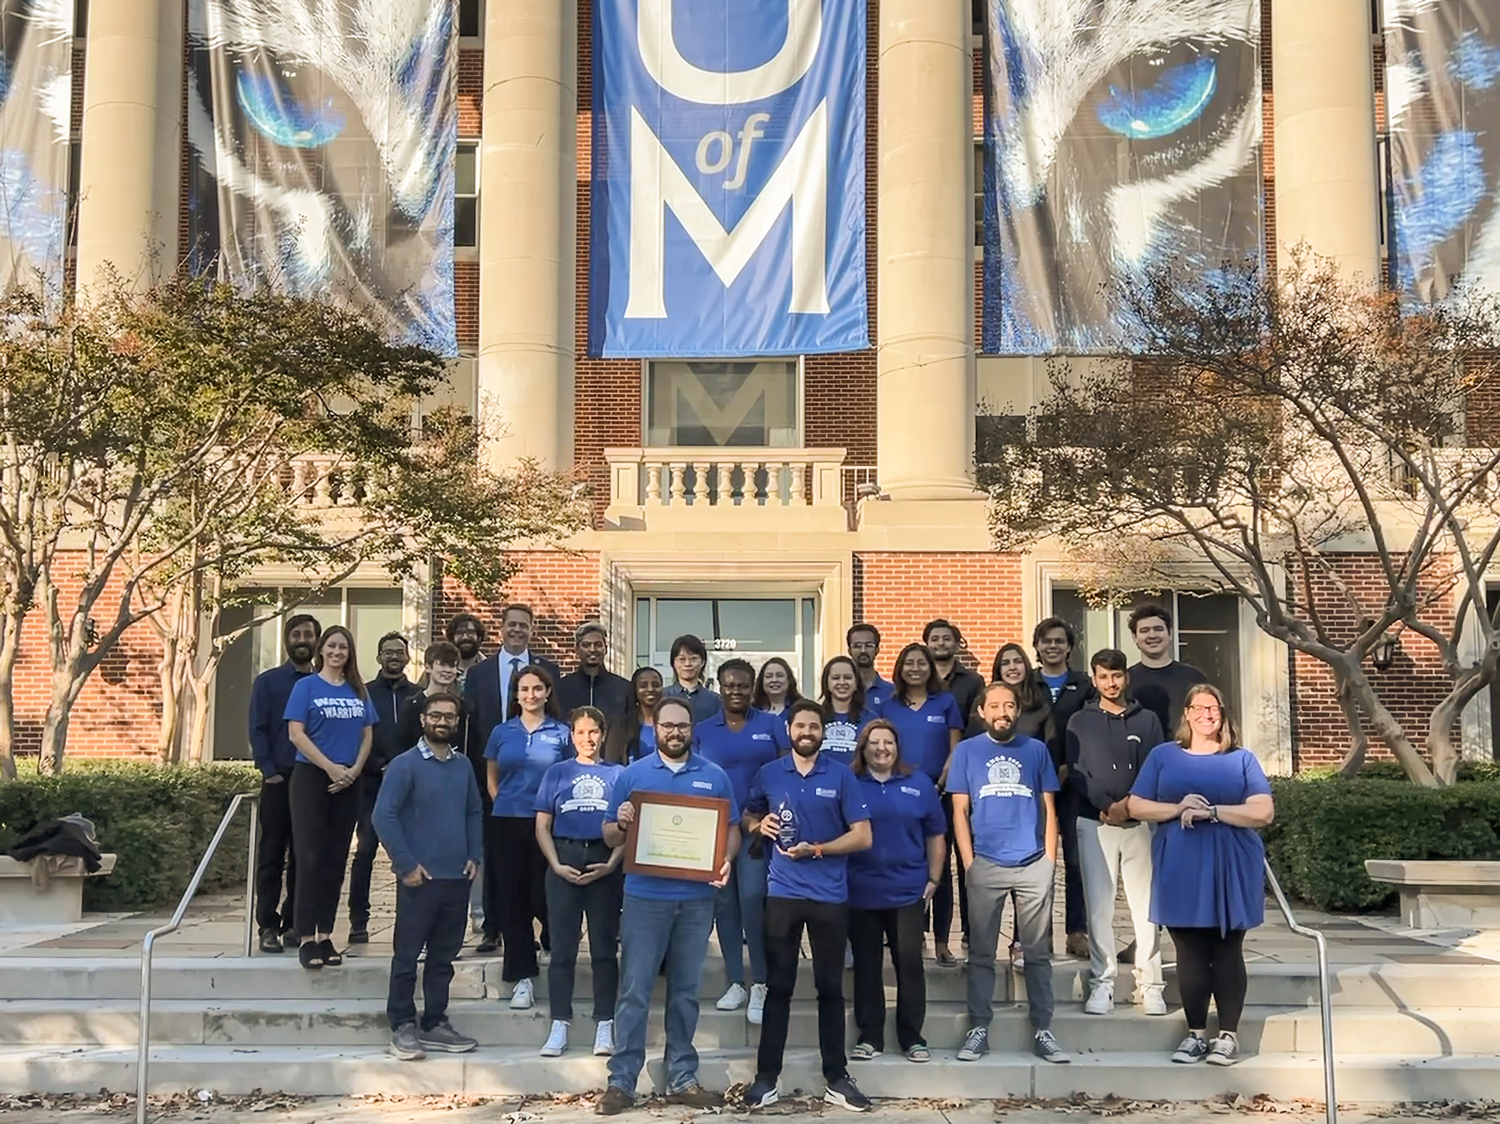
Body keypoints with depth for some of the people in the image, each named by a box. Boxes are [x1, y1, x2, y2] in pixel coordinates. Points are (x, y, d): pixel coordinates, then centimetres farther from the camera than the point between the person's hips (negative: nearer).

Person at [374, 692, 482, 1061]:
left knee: (444, 956, 12)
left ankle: (435, 1023, 21)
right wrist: (406, 864, -13)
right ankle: (403, 1027, 10)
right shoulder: (405, 765, -8)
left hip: (457, 878, 5)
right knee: (407, 955, 1)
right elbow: (383, 816, -11)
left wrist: (474, 856, 6)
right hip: (420, 878, -5)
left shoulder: (463, 766, 9)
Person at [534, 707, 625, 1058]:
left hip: (605, 864, 0)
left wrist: (611, 864, -8)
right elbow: (542, 825, 7)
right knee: (562, 947, 1)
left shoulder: (618, 774, 9)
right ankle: (559, 1026, 6)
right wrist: (556, 865, -7)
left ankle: (604, 1026, 6)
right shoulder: (556, 773, 11)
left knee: (605, 947, 2)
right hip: (565, 861, 0)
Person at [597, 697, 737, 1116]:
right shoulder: (632, 775, 4)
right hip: (645, 897, -1)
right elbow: (610, 836, 5)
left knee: (686, 992, 9)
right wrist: (621, 824, -17)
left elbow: (732, 830, 8)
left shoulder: (715, 776, 7)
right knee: (634, 992, -1)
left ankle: (682, 1079, 17)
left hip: (697, 898, 2)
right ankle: (621, 1081, 3)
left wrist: (726, 859, -12)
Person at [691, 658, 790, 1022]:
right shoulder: (702, 730, 9)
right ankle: (735, 982, 15)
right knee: (724, 903, 6)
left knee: (752, 898, -14)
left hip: (757, 827, -3)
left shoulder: (772, 725, 3)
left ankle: (759, 984, -5)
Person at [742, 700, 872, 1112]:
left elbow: (862, 836, -4)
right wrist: (760, 826, -4)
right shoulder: (768, 775, 5)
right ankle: (766, 1077, 10)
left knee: (830, 988, 6)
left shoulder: (841, 776, -1)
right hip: (782, 892, 1)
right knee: (779, 987, 4)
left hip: (830, 895, -1)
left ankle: (836, 1079, 15)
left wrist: (816, 849, -15)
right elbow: (747, 820, 19)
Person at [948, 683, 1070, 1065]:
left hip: (1034, 864, 1)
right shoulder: (967, 751, 7)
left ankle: (1042, 1031, 9)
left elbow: (1048, 808, 11)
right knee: (981, 952, 3)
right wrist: (968, 862, -3)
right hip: (985, 865, -1)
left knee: (1038, 952, 4)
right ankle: (978, 1029, 10)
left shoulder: (1036, 750, 10)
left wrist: (1050, 860, 2)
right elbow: (960, 810, 5)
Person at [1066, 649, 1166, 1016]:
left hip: (1139, 822, 1)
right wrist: (1106, 807, -12)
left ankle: (1149, 985, 1)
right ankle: (1101, 983, 2)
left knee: (1146, 906, -3)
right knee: (1099, 907, -2)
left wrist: (1129, 805, -10)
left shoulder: (1147, 721, 12)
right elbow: (1076, 773, 0)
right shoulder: (1080, 722, 9)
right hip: (1094, 823, 0)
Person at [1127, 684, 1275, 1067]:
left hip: (1230, 869, -1)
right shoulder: (1163, 755, 11)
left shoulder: (1241, 759, 7)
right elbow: (1136, 806, 5)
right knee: (1190, 953, 5)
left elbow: (1263, 811, -4)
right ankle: (1196, 1033, 14)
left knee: (1227, 952, 3)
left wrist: (1212, 812, -14)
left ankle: (1228, 1035, 9)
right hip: (1180, 870, 1)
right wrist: (1178, 809, -12)